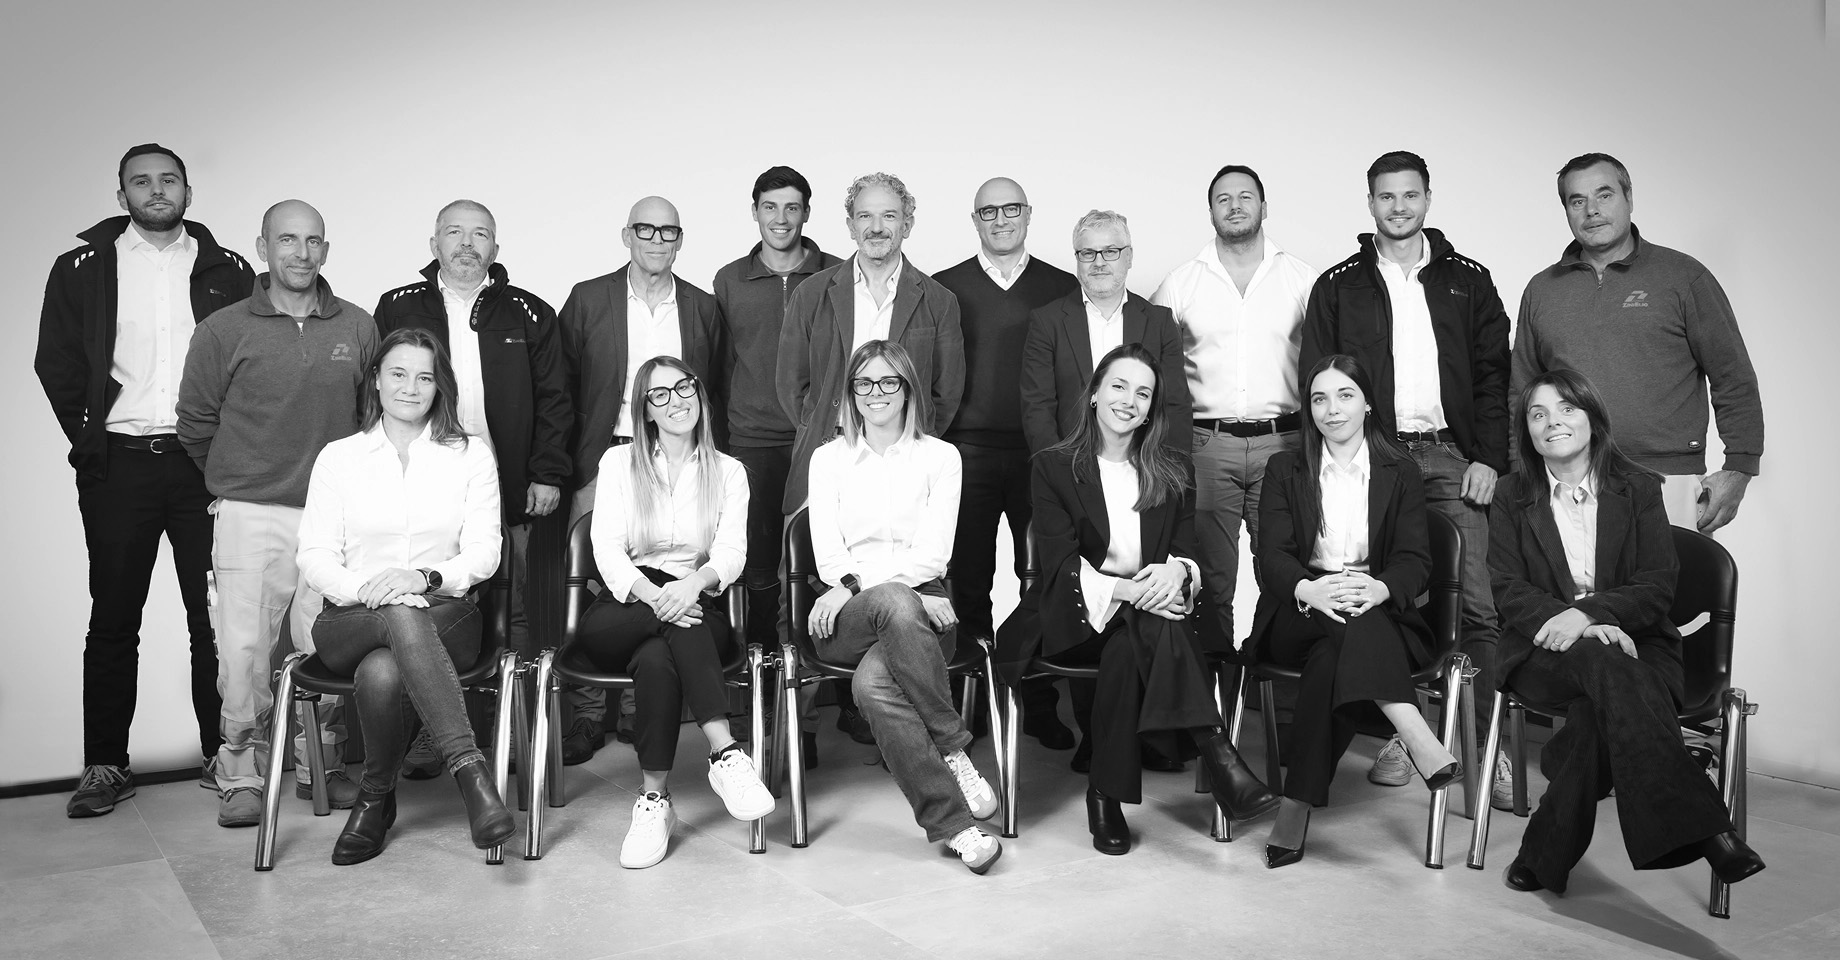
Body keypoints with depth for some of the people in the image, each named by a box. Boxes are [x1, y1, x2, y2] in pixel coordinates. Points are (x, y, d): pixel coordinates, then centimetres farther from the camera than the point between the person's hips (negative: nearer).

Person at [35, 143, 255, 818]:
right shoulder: (83, 269, 9)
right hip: (118, 466, 0)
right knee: (113, 618, 4)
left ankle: (222, 754, 10)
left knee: (214, 615, 1)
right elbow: (56, 364, 8)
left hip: (205, 462, 0)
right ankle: (105, 765, 12)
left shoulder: (226, 271, 9)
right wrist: (90, 437, 0)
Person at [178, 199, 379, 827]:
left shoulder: (358, 328, 6)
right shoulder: (224, 330, 2)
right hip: (251, 516, -1)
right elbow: (195, 423, 9)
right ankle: (242, 777, 11)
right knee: (244, 652, -4)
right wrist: (238, 480, 13)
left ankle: (322, 766, 20)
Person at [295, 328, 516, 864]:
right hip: (351, 620, 0)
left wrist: (424, 577, -18)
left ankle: (376, 798, -17)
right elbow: (313, 557, 4)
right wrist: (364, 589, -18)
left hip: (445, 615, 0)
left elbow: (483, 552, 2)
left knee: (382, 672, -36)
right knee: (402, 618, -38)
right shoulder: (338, 457, 13)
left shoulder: (470, 456, 11)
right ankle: (470, 771, -38)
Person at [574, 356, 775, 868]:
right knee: (675, 621, -35)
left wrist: (694, 584, -27)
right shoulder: (618, 462, 12)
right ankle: (726, 752, -37)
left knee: (657, 658, -34)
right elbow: (607, 547, -3)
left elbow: (732, 551, -3)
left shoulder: (728, 472, 13)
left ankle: (655, 801, -31)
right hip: (623, 610, 0)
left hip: (698, 604, 0)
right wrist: (651, 593, -23)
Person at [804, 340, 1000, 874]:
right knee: (896, 602, -38)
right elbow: (827, 552, 5)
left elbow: (933, 553, 1)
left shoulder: (939, 456, 14)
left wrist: (855, 586, -13)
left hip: (920, 605, 0)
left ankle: (947, 820, -26)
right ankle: (954, 753, -31)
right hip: (844, 618, 1)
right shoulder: (828, 458, 19)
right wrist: (892, 588, -14)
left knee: (873, 683, -36)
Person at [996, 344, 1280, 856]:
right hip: (1072, 616, -2)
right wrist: (1122, 589, -26)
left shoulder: (1172, 474, 15)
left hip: (1146, 611, 3)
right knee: (1152, 624, -34)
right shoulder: (1054, 467, 3)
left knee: (1127, 647, -34)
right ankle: (1216, 753, -37)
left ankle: (1107, 793, -33)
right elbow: (1059, 564, -7)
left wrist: (1177, 570, -20)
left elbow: (1189, 548, 7)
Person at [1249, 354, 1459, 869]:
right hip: (1297, 616, 0)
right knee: (1348, 627, -37)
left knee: (1334, 654, -36)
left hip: (1378, 610, 1)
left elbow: (1415, 559, 0)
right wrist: (1309, 588, -29)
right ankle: (1417, 740, -50)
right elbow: (1272, 555, -3)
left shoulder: (1400, 472, 12)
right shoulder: (1285, 469, 11)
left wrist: (1379, 588, -26)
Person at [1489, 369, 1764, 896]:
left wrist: (1587, 613, -20)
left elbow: (1658, 586, 0)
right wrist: (1576, 626, -17)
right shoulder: (1512, 495, 10)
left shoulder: (1637, 487, 8)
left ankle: (1545, 855, -31)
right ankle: (1699, 828, -47)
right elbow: (1509, 589, 2)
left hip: (1633, 643, 1)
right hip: (1545, 650, -1)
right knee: (1605, 667, -37)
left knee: (1601, 714, -36)